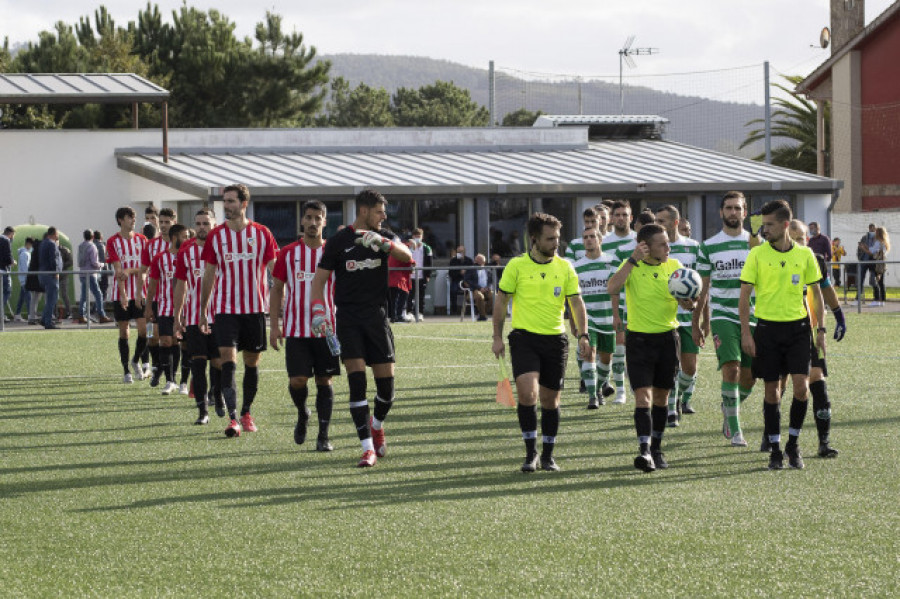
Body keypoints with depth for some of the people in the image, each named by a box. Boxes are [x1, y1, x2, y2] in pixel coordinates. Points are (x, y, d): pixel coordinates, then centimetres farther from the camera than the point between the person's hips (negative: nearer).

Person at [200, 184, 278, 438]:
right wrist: (202, 311, 9)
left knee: (252, 363, 9)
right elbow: (209, 275, 9)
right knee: (228, 361, -12)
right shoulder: (215, 235, 3)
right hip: (225, 309, -1)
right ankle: (233, 418, -16)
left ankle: (246, 413, 25)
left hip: (255, 308, 1)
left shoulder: (262, 233, 1)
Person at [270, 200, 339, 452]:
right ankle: (302, 415, 23)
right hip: (296, 330, 0)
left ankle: (323, 436, 5)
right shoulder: (287, 253, 5)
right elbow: (277, 289, 8)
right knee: (297, 380, -8)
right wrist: (274, 325, 2)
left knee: (324, 381, 1)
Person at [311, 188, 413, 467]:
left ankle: (377, 426, 32)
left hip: (377, 316, 3)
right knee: (357, 382, -12)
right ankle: (368, 448, -9)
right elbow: (320, 278, 3)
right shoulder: (339, 241, 1)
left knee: (386, 385, 1)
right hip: (348, 317, -3)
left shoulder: (383, 238, 9)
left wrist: (382, 242, -26)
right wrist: (319, 312, -10)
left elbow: (407, 256, -10)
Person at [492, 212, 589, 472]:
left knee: (550, 400, 8)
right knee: (527, 393, -19)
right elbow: (501, 300, 4)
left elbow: (576, 302, 5)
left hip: (555, 339, 2)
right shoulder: (517, 265, -2)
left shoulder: (564, 267, 4)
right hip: (524, 337, -2)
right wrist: (497, 337, 1)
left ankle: (547, 455, 22)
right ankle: (530, 452, -5)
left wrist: (583, 335, -8)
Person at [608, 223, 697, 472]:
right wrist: (633, 260, -25)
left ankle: (657, 449, 23)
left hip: (667, 337, 3)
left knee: (661, 396, 10)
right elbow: (612, 289, -23)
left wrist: (687, 301, -20)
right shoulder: (631, 266, -5)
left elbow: (688, 305, 5)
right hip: (639, 338, -3)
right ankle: (644, 451, -22)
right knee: (643, 395, -14)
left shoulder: (673, 266, 3)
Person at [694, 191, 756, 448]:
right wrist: (696, 323, 8)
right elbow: (702, 289, 9)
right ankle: (735, 429, -12)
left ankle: (729, 410, 33)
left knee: (748, 377, 4)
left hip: (752, 317, 2)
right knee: (731, 369, -18)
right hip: (722, 317, -2)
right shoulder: (708, 246, 4)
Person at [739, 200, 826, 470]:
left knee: (801, 385, -9)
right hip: (768, 327, -1)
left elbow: (816, 293, 10)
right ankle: (775, 449, 14)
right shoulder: (757, 254, -3)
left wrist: (821, 329, 5)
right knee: (772, 390, 3)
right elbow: (744, 295, -2)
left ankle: (793, 443, 9)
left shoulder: (804, 254, 1)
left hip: (797, 326, 1)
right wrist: (745, 333, -9)